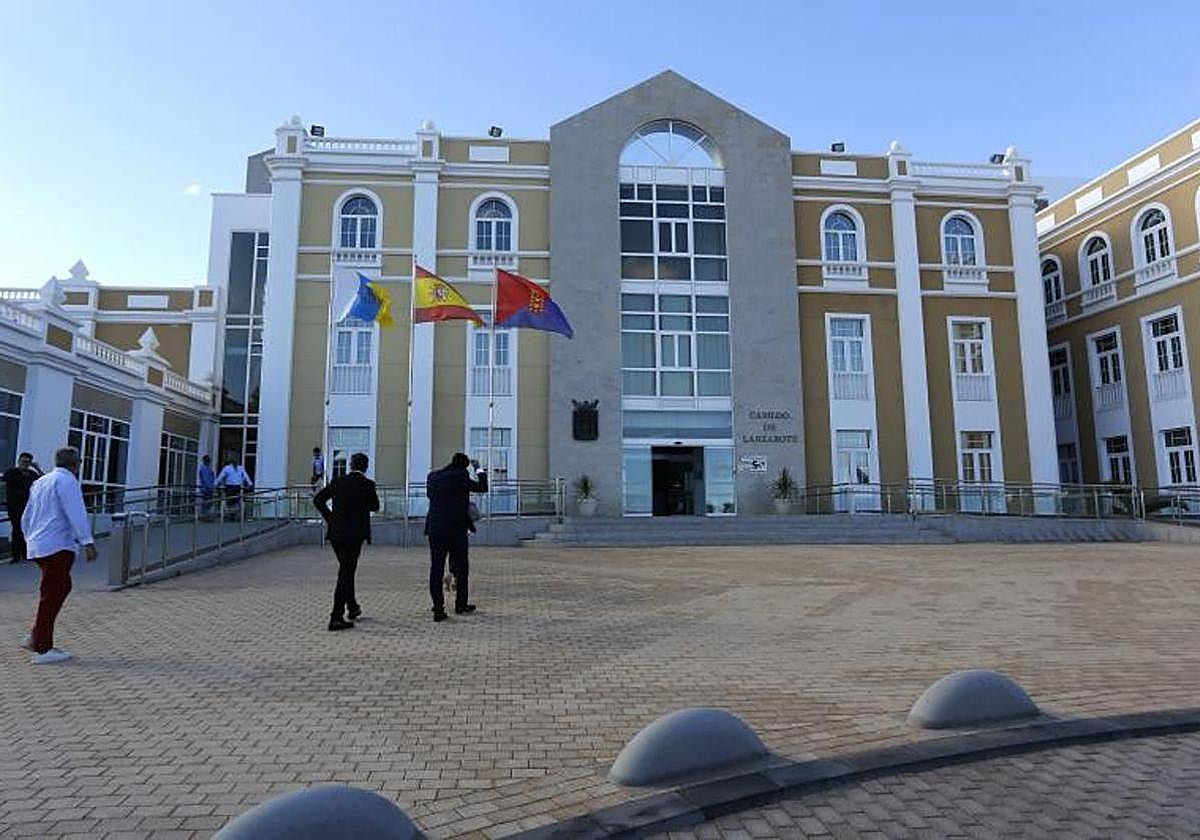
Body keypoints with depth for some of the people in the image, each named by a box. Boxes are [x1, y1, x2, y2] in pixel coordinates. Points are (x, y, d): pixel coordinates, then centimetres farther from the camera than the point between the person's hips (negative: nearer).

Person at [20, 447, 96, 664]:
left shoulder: (39, 482, 19)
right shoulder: (67, 481, -9)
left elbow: (26, 518, 26)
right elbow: (76, 514, -19)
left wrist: (31, 540, 36)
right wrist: (87, 542, -22)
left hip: (38, 546, 9)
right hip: (57, 546, -9)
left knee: (61, 587, 17)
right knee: (52, 595, -5)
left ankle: (36, 638, 17)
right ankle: (42, 650, -2)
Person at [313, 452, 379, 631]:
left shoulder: (338, 481, 4)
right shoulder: (367, 484, -9)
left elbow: (318, 499, 5)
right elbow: (375, 506, 3)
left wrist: (329, 517, 11)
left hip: (335, 532, 5)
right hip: (354, 534, -5)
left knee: (347, 570, 21)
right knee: (346, 573, -2)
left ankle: (352, 607, 34)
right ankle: (336, 618, -6)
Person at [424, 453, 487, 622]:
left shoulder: (432, 476, 6)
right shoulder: (460, 475, -9)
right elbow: (482, 487, -1)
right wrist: (478, 469, 13)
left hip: (435, 528, 4)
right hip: (456, 528, -4)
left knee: (436, 569, 5)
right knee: (461, 566, 13)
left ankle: (438, 609, 3)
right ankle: (461, 604, 21)